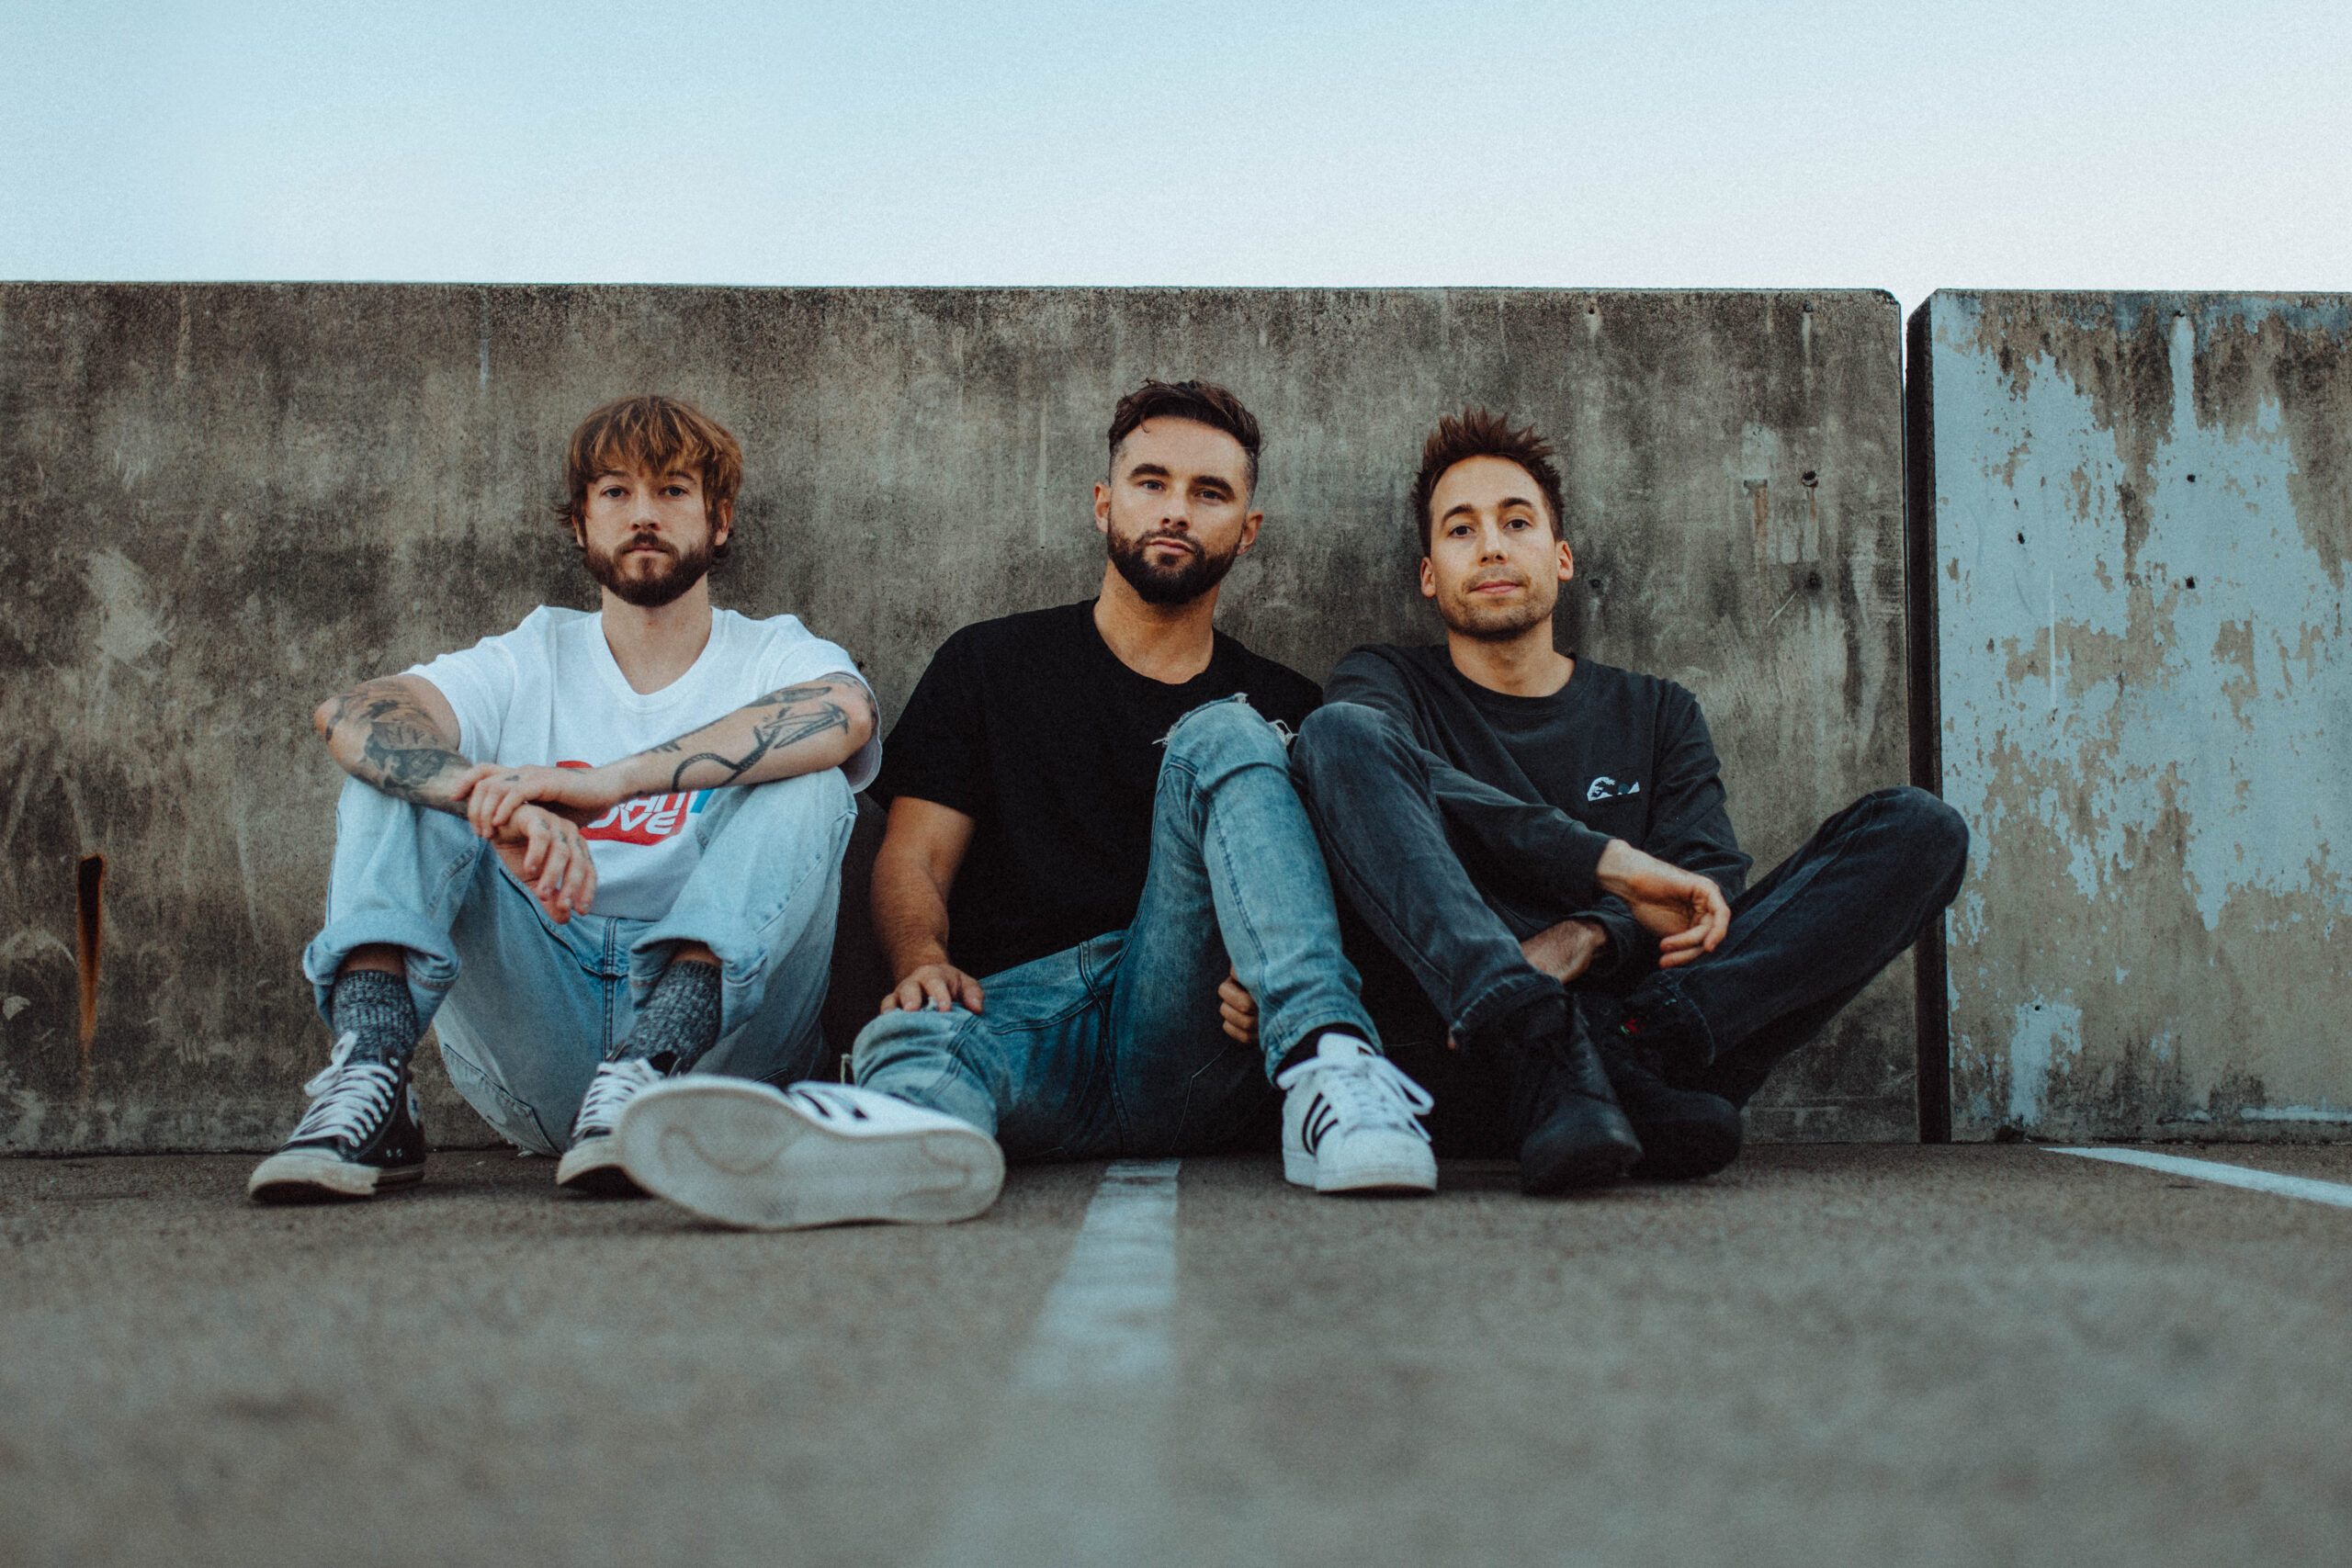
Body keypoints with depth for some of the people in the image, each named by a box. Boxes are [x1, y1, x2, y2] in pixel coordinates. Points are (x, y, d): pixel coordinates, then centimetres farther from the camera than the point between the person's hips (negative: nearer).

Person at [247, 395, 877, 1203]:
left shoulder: (774, 655, 8)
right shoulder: (529, 663, 13)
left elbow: (845, 712, -20)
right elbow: (346, 712, -8)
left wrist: (609, 781, -29)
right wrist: (501, 807, -29)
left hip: (714, 1036, -2)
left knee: (806, 780, -21)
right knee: (398, 765, -7)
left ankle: (644, 1075, -40)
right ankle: (370, 1080, -30)